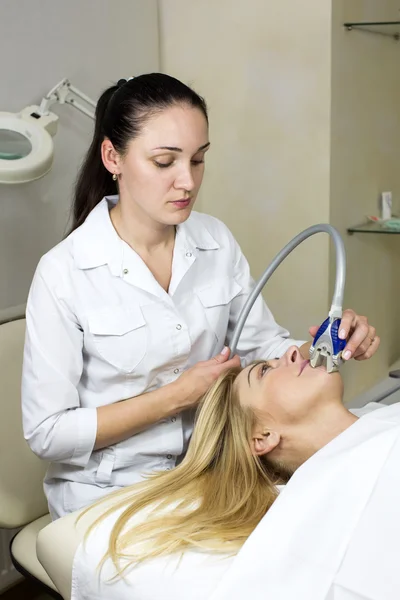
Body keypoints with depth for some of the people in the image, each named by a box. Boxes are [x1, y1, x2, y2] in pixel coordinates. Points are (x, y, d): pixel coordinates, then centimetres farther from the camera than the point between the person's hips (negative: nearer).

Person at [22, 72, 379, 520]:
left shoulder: (217, 242, -1)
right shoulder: (63, 273, -15)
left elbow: (265, 346, 6)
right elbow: (46, 433, -14)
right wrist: (178, 396, -17)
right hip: (107, 492, -4)